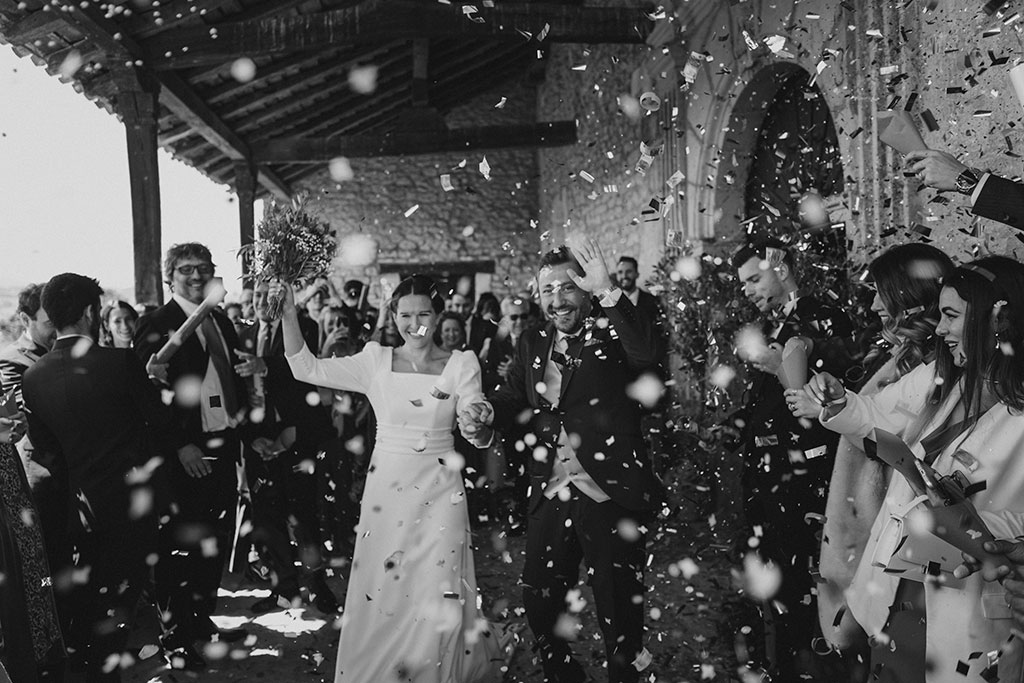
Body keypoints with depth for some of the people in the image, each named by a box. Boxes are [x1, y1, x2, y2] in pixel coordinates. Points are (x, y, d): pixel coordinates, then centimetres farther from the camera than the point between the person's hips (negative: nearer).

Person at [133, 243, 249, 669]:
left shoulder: (222, 322, 13)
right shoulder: (156, 325, -9)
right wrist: (180, 446, -19)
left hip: (224, 451, 7)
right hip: (184, 457, -7)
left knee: (216, 545, 16)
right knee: (179, 548, 3)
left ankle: (202, 620, 33)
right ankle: (175, 638, 18)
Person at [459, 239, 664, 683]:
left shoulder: (612, 334, -4)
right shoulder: (533, 344, 10)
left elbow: (645, 355, -25)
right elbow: (510, 400, 5)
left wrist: (608, 291, -32)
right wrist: (484, 413, -17)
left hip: (610, 495, -5)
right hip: (550, 494, 5)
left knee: (618, 609, 6)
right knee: (538, 600, 15)